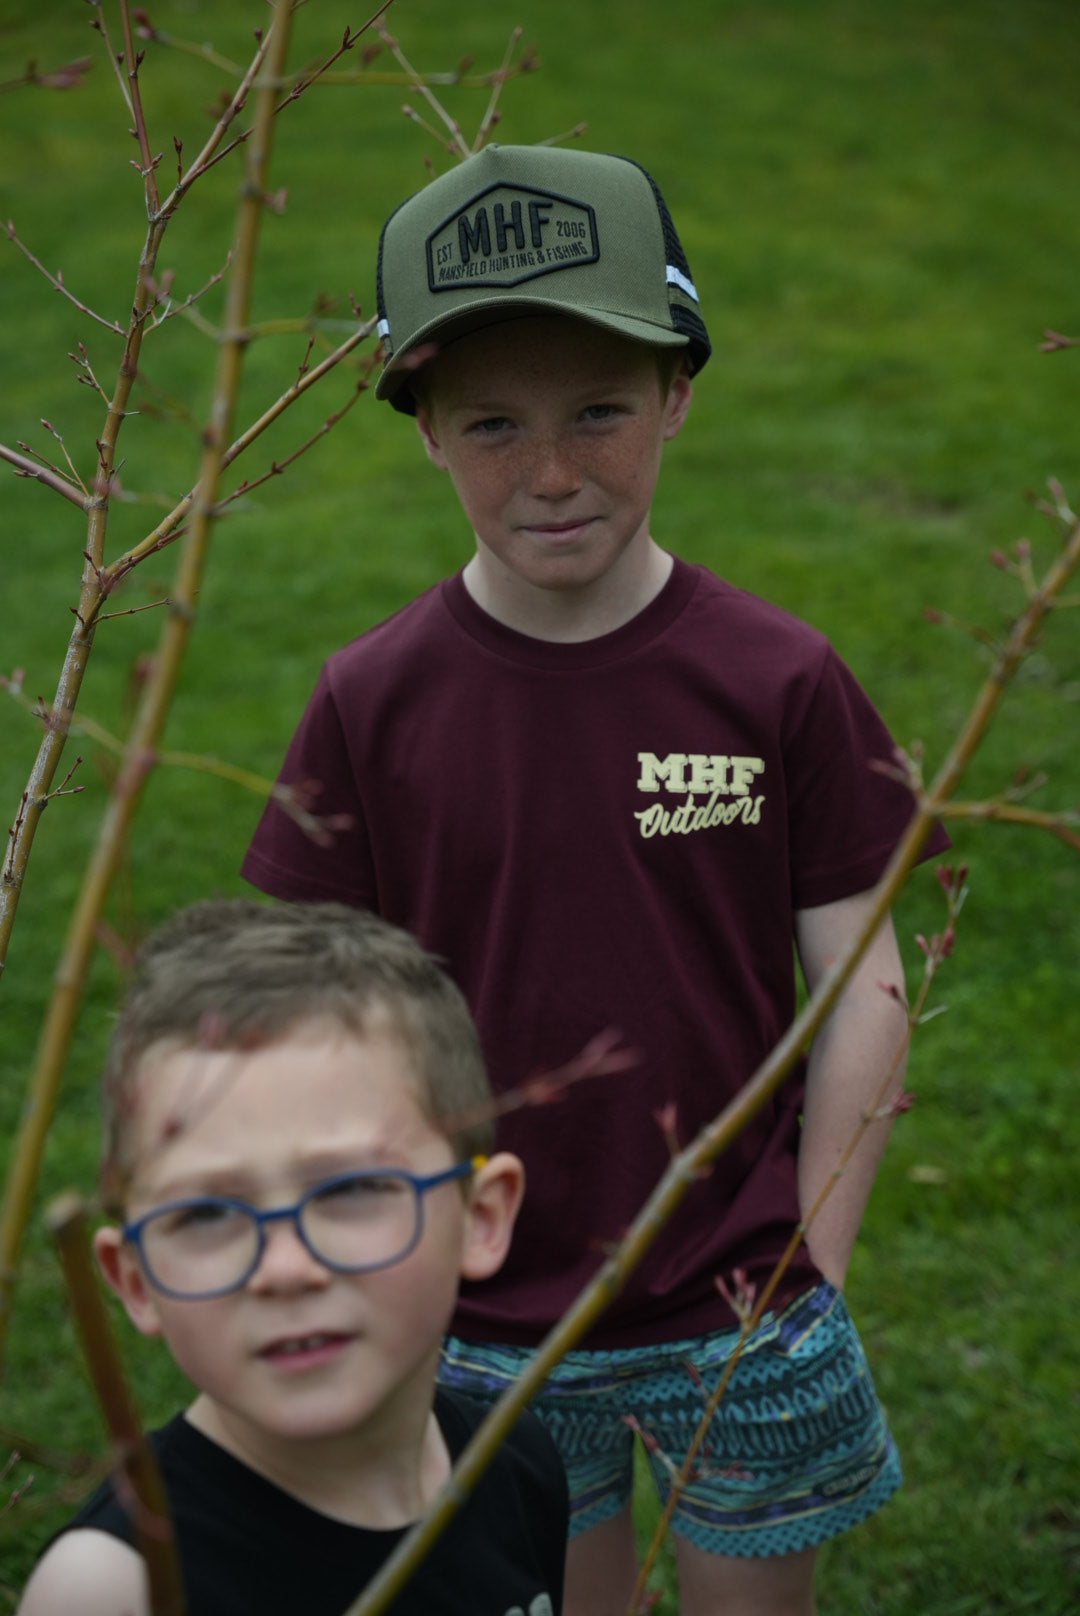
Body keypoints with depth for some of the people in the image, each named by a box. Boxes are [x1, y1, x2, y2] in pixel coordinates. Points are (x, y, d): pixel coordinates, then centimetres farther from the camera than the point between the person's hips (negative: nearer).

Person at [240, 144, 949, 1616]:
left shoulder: (780, 682, -10)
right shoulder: (371, 705, -9)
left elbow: (861, 984, -4)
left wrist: (816, 1271, -2)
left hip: (741, 1314, 0)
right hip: (482, 1326, 1)